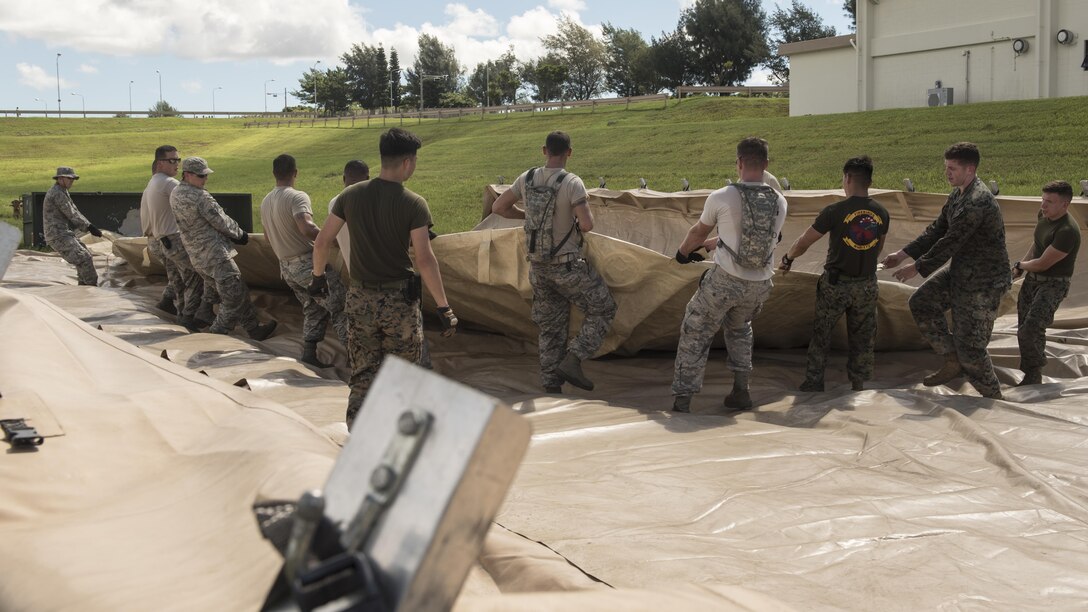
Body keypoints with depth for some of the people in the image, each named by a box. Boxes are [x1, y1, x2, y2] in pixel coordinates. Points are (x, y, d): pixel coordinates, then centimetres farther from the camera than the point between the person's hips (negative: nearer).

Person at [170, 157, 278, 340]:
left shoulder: (175, 194, 8)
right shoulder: (200, 196, -19)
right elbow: (222, 222, -12)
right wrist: (240, 234, 7)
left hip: (197, 259, 10)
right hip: (215, 255, -10)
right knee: (235, 297, -2)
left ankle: (254, 328, 25)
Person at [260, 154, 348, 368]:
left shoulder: (266, 202, 12)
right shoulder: (297, 197, -15)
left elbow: (268, 237, 23)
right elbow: (307, 228, -32)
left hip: (286, 267, 8)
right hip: (308, 263, -8)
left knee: (314, 309, 17)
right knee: (340, 306, -5)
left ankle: (309, 354, 11)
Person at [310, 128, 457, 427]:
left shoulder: (351, 195, -1)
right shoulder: (413, 204, -12)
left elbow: (322, 241, 3)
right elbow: (424, 259, -16)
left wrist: (318, 275, 21)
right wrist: (444, 307, -12)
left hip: (360, 298, 3)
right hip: (399, 300, -3)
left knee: (363, 376, 11)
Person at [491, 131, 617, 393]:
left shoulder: (527, 179, -1)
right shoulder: (571, 183, -18)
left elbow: (498, 207, 7)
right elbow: (587, 224, -25)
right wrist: (580, 222, -2)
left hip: (538, 266, 6)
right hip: (568, 266, -6)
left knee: (550, 327, 15)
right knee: (602, 309, 10)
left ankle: (550, 385, 16)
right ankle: (572, 361, -3)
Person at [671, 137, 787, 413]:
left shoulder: (721, 198, -10)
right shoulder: (779, 202, 2)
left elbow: (698, 233, 7)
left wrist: (683, 252, 30)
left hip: (724, 281, -4)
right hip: (759, 286, 4)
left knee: (695, 336, 9)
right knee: (739, 329, 30)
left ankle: (682, 400, 7)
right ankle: (741, 390, 22)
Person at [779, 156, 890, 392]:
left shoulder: (835, 211, -16)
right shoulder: (882, 213, -2)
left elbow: (804, 242, -8)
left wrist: (788, 258, 11)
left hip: (835, 284, -3)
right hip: (867, 285, 3)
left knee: (821, 333, 14)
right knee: (862, 338, 15)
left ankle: (814, 382, 19)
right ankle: (858, 385, 21)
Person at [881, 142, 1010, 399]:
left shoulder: (977, 202, -27)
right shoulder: (957, 194, 5)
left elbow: (951, 243, -24)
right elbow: (937, 230, 10)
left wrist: (918, 268, -14)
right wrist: (903, 254, 3)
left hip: (984, 282, -10)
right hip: (960, 272, 10)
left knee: (970, 345, -4)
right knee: (921, 302, 10)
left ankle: (993, 397, 16)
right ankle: (953, 362, 17)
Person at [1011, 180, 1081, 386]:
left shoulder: (1068, 231, -28)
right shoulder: (1044, 215, -2)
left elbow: (1043, 264, -21)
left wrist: (1020, 265, -3)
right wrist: (1020, 268, 8)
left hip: (1053, 284, -8)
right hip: (1033, 278, 8)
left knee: (1031, 329, -21)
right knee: (1025, 328, 14)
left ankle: (1033, 375, -3)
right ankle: (1032, 375, 31)